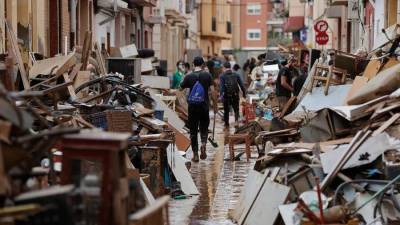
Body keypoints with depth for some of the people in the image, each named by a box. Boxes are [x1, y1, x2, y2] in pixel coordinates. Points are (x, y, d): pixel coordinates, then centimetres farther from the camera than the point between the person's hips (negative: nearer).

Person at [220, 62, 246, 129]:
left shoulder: (222, 76, -4)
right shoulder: (236, 75, 4)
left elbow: (221, 86, -17)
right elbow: (241, 85, 2)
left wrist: (221, 95, -23)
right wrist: (244, 93, 9)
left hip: (226, 95, -2)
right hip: (235, 95, 2)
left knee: (226, 110, 13)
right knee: (236, 109, 13)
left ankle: (226, 125, 17)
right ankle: (236, 120, -13)